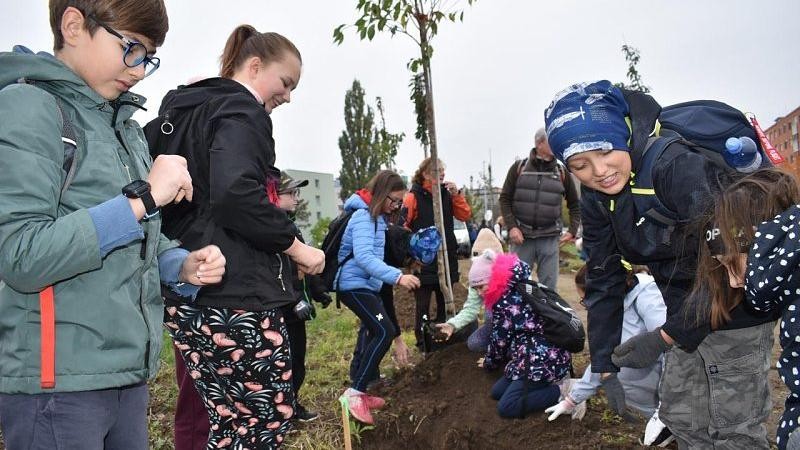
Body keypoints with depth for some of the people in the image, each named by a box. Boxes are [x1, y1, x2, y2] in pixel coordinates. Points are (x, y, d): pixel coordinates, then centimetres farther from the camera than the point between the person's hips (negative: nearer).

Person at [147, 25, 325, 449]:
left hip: (189, 291, 9)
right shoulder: (241, 111, -9)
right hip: (235, 292, -9)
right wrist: (296, 246, -15)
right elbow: (236, 193, -26)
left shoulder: (183, 109, 20)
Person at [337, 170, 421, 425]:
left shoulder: (376, 217, 13)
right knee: (385, 332, -18)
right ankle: (354, 393, -15)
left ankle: (359, 393, 19)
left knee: (374, 333, 13)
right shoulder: (364, 217, -19)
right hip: (354, 285, -11)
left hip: (367, 285, 11)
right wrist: (397, 276, -43)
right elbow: (363, 257, -33)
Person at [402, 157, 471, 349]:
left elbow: (465, 215, 3)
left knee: (445, 301, 13)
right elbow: (403, 226, -11)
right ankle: (423, 342, 12)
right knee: (423, 304, 1)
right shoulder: (414, 196, -8)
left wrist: (456, 195, -7)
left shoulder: (446, 194, 8)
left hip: (447, 258, 5)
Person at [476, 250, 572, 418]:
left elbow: (500, 339, -5)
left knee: (506, 407, -12)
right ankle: (554, 381, 8)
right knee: (497, 392, 9)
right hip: (543, 356, 10)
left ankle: (561, 389, -7)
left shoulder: (505, 302, -15)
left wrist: (490, 362, 15)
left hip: (543, 361, -10)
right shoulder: (520, 290, 14)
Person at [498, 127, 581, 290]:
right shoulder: (519, 168, 2)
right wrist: (511, 227, -10)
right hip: (521, 237, -1)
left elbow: (574, 204, 14)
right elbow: (505, 199, 2)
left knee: (549, 286, 5)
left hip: (549, 238, 1)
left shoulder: (562, 172, 7)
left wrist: (572, 231, 3)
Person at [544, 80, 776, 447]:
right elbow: (603, 282, 1)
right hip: (687, 309, 7)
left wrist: (665, 337, -24)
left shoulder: (680, 166, -29)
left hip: (736, 306, -7)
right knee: (678, 414, 15)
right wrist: (605, 366, 0)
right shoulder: (596, 199, -5)